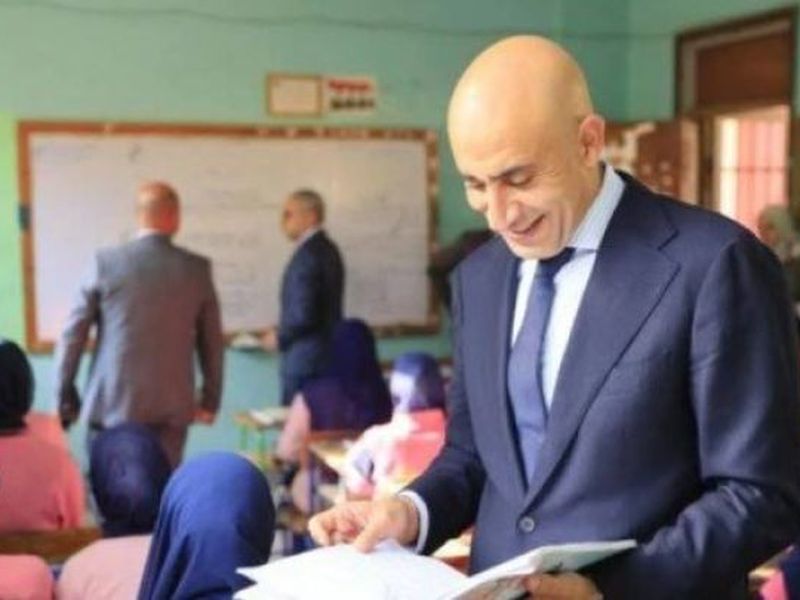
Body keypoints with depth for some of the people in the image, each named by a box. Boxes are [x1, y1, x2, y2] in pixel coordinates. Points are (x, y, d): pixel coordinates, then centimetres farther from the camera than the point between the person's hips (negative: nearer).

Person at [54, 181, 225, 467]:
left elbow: (73, 333, -2)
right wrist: (210, 400, 16)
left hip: (113, 405, -1)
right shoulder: (197, 269, -1)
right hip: (172, 408, 1)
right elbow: (211, 341, 5)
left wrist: (64, 396, 8)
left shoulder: (106, 262, -5)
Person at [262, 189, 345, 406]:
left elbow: (303, 314, -23)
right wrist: (284, 333, 14)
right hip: (328, 354, 9)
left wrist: (279, 337, -6)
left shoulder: (307, 255, -18)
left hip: (305, 361, -9)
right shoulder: (328, 249, 12)